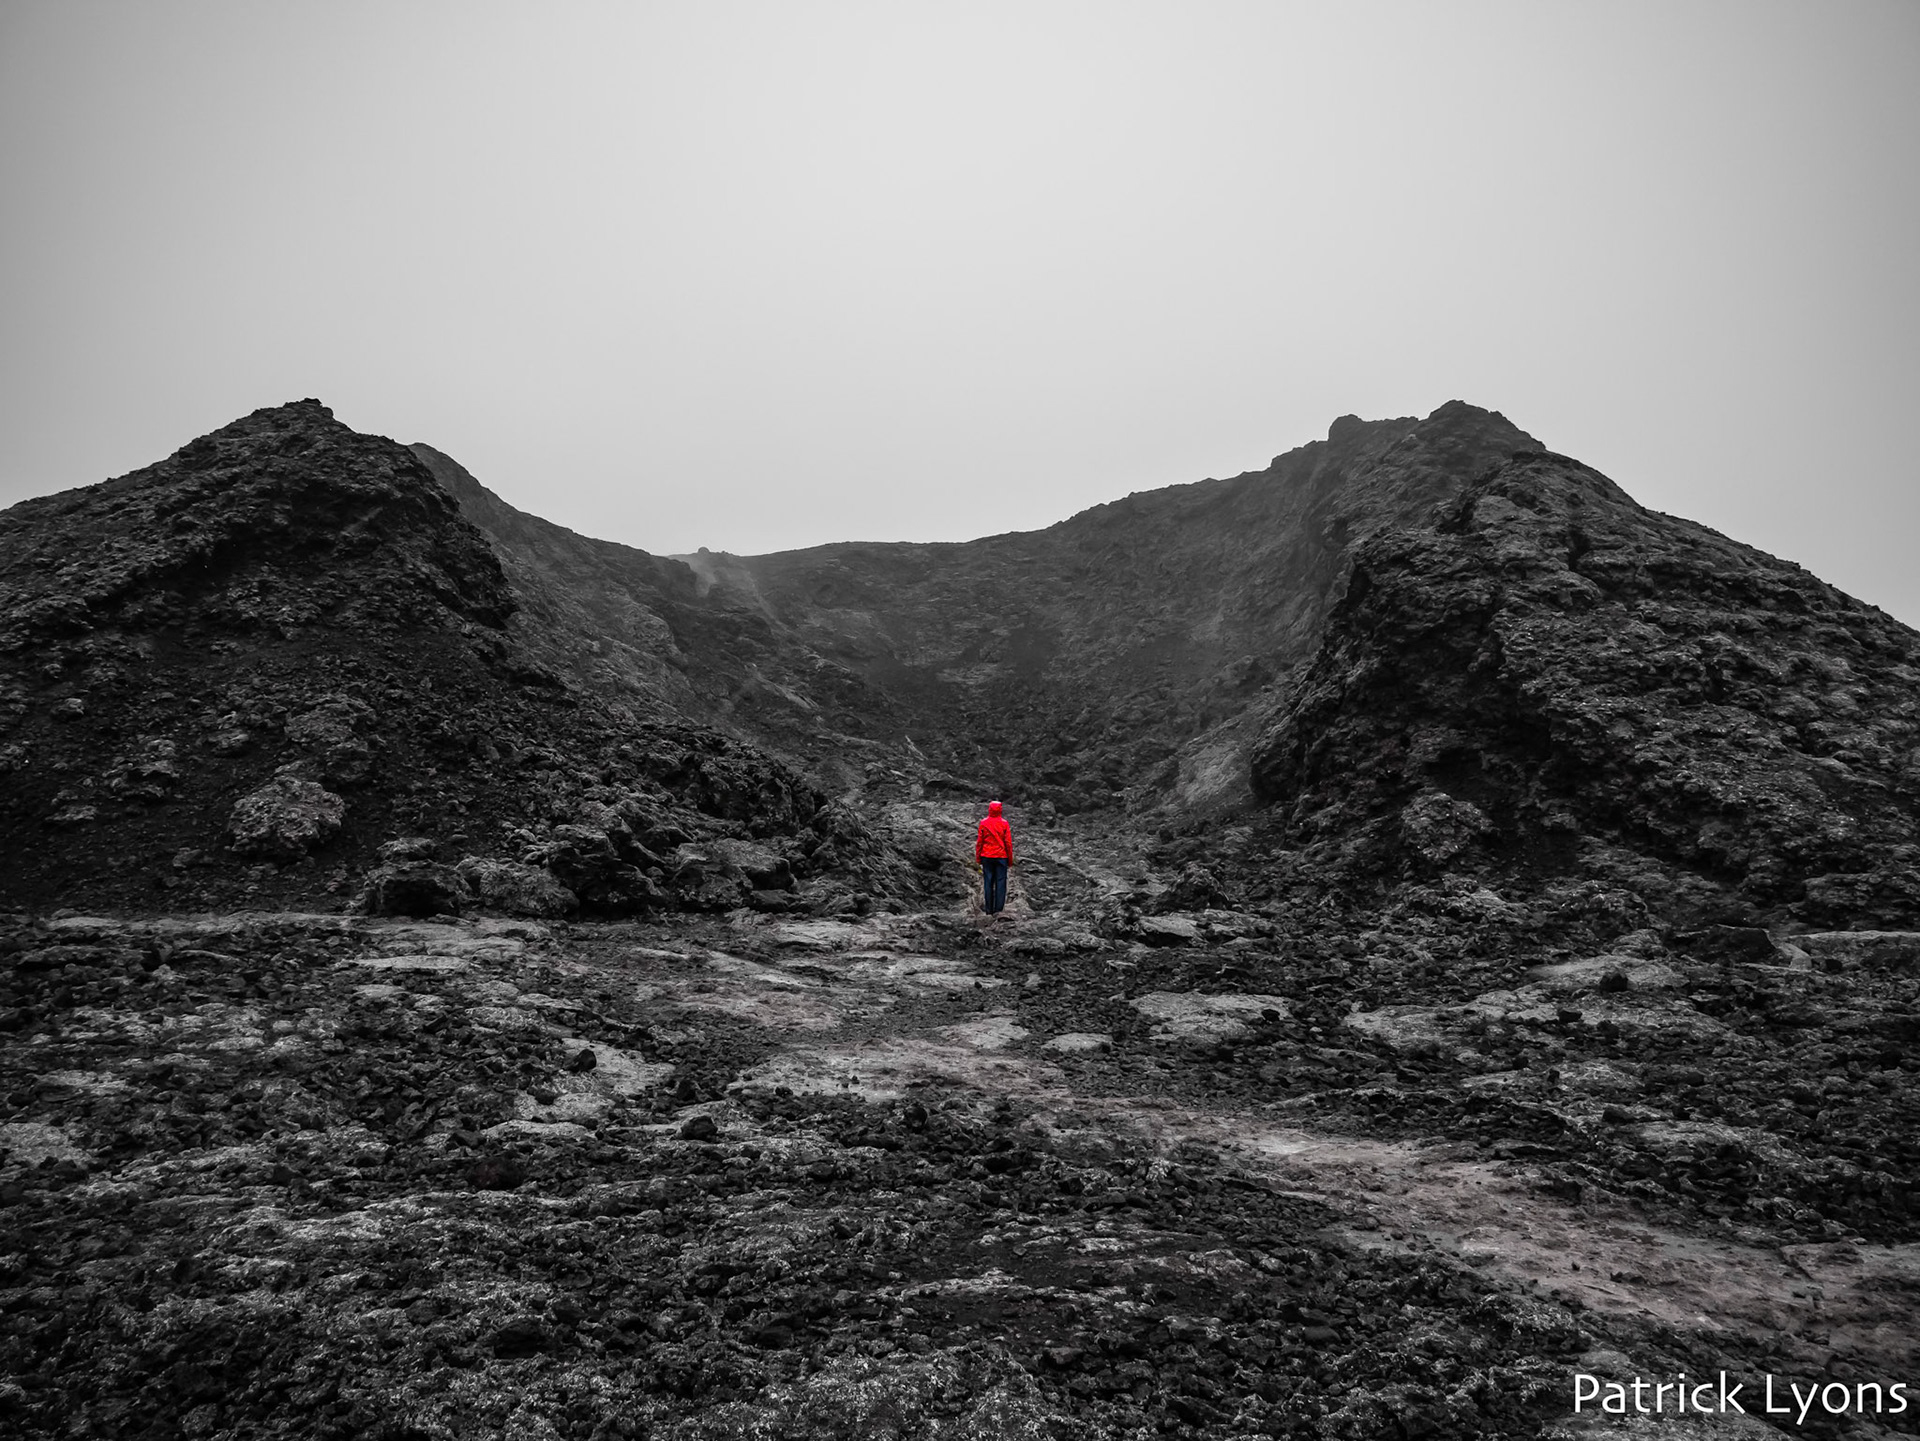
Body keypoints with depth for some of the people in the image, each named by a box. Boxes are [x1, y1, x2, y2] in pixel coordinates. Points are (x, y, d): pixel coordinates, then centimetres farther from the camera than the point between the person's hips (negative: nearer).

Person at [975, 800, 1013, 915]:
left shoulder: (983, 823, -3)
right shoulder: (1004, 823, -5)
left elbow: (979, 841, 0)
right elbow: (1008, 842, -3)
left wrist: (978, 857, 9)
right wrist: (1010, 859, 4)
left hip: (987, 857, 1)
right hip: (1001, 857, -1)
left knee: (988, 882, 7)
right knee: (1000, 882, 2)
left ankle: (989, 909, 9)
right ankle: (998, 909, -1)